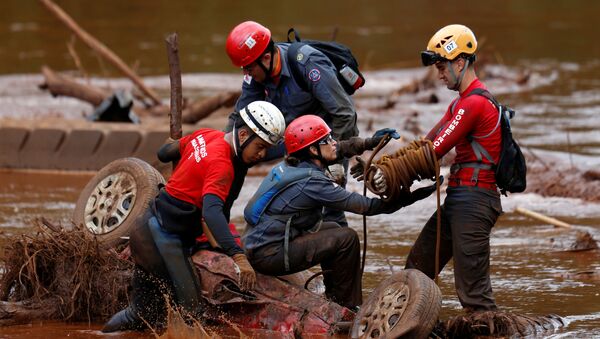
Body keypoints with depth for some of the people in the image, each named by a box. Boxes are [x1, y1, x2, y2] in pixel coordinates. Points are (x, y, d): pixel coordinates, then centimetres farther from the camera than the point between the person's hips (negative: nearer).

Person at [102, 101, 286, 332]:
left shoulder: (205, 136, 4)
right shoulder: (221, 165, -21)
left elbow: (164, 153, 19)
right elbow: (212, 211, -36)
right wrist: (238, 256, -45)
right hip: (166, 239, -10)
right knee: (191, 312, -14)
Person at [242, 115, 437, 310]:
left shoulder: (289, 165, 5)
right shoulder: (311, 182, -20)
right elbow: (365, 206, -17)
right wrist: (411, 198, -14)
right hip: (267, 256, -10)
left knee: (332, 229, 22)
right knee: (347, 238, -10)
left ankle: (334, 300, 25)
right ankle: (346, 305, 5)